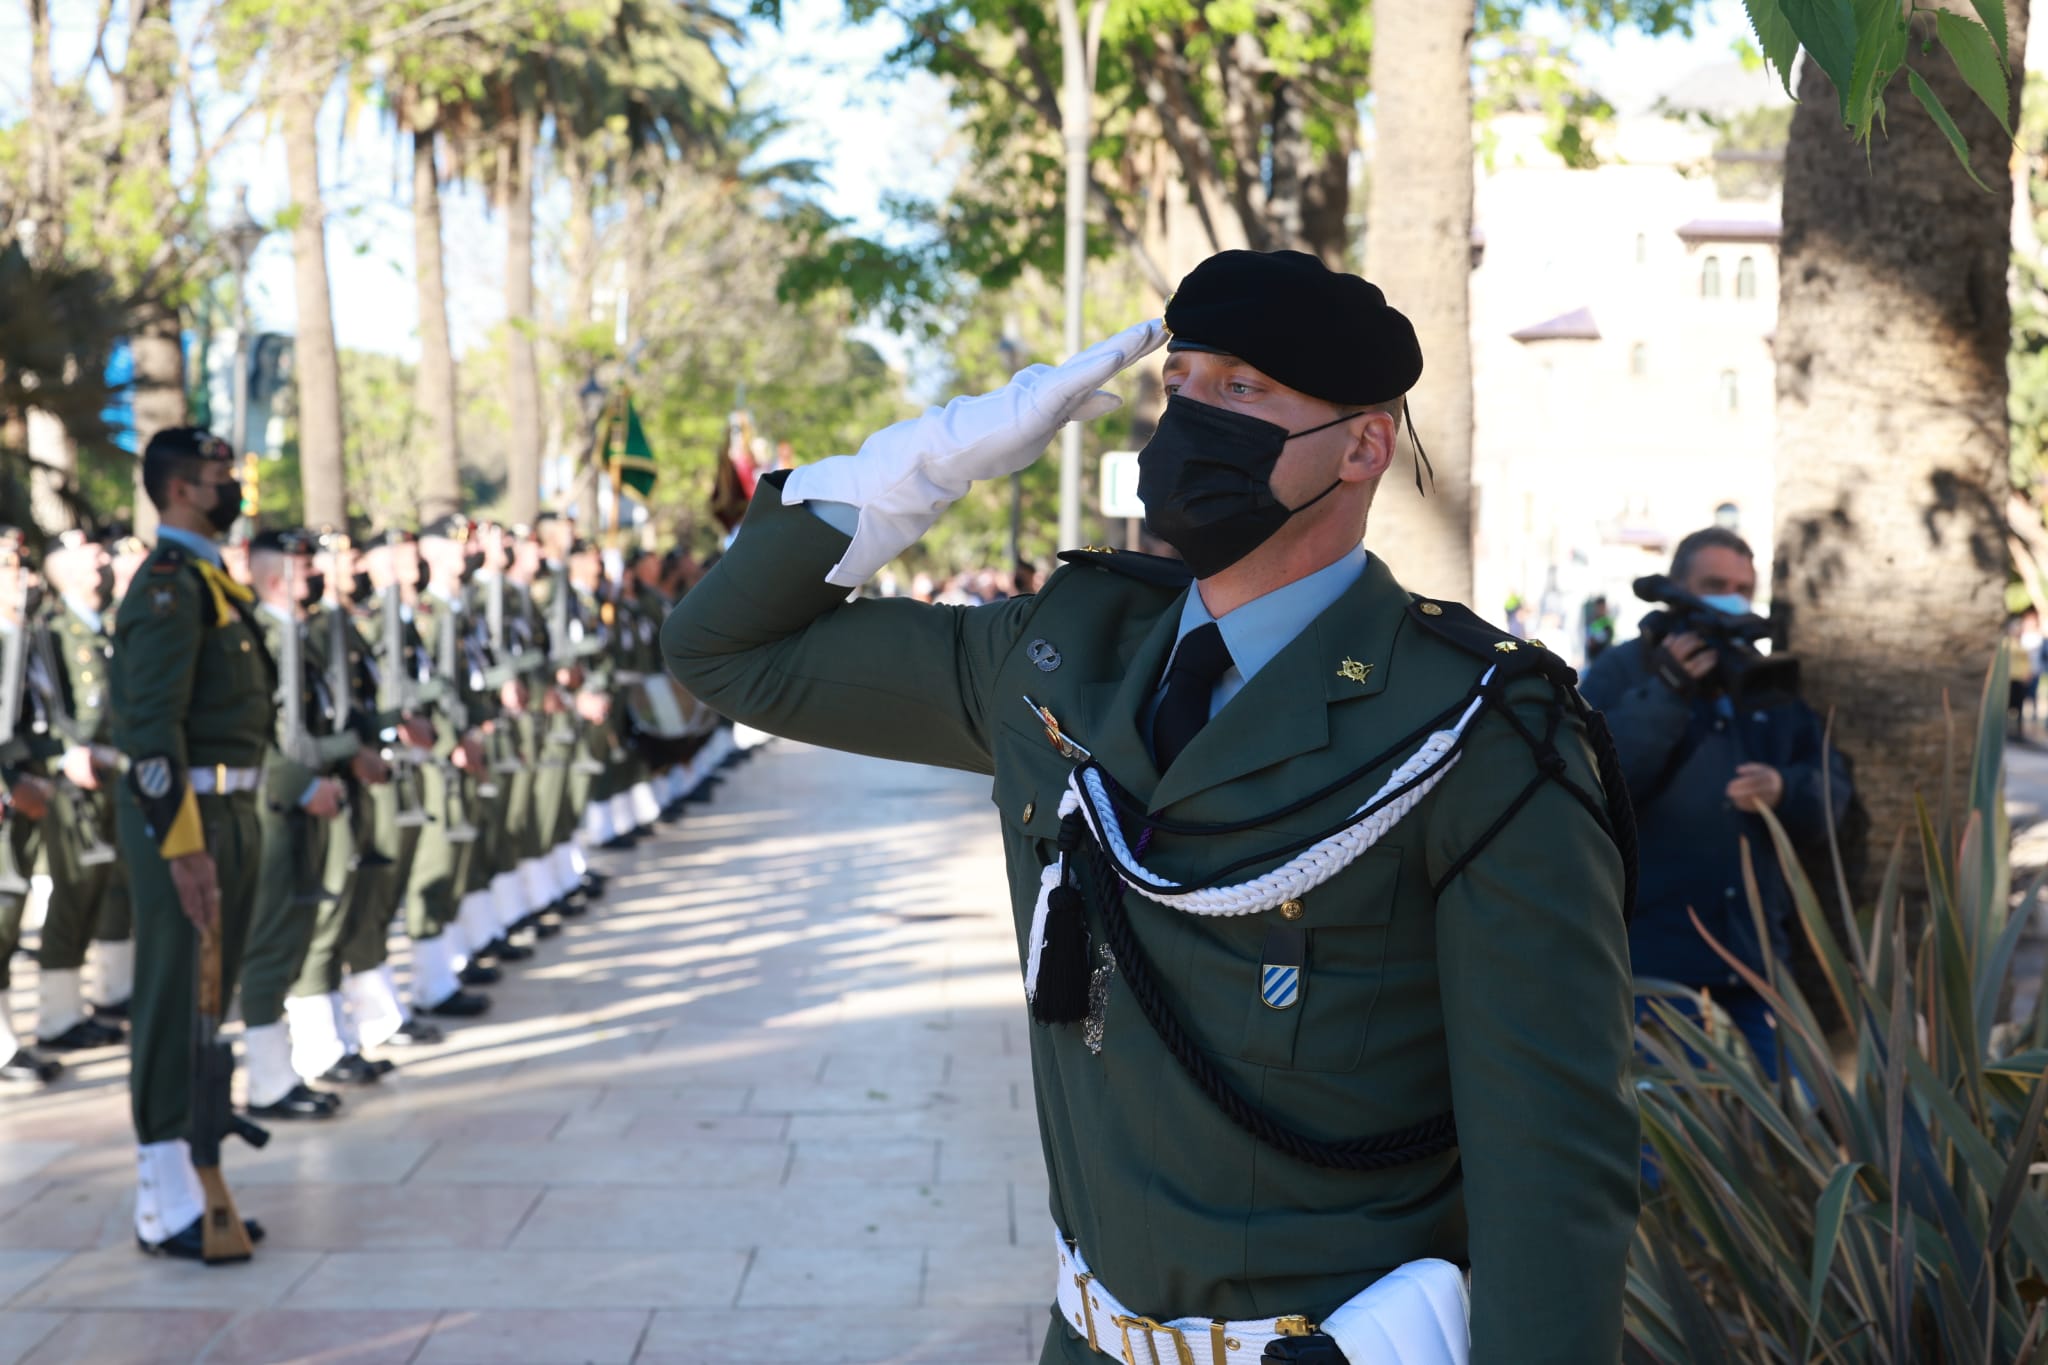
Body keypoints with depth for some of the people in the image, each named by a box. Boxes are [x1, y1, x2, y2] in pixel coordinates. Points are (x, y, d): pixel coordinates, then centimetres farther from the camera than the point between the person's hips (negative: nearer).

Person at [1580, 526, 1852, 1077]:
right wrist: (1666, 691, -21)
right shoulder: (1621, 671, 1)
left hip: (1755, 945, 5)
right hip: (1655, 945, -4)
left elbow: (1832, 792, 8)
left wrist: (1784, 791, -16)